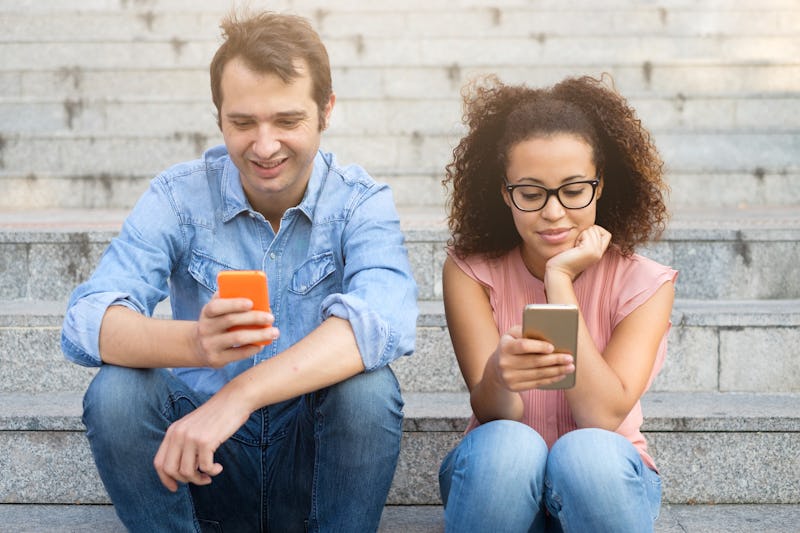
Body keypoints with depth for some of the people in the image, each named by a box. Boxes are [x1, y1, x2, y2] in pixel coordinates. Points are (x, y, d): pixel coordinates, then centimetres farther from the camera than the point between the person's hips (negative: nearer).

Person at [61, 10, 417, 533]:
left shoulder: (360, 202, -8)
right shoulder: (179, 196, -5)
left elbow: (384, 319, -29)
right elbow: (86, 322, -20)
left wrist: (238, 395, -41)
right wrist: (194, 343, -42)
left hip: (315, 461, -1)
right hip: (205, 469, 1)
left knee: (367, 387, -29)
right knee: (117, 391, -25)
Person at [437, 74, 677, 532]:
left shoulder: (642, 284, -9)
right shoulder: (470, 271, -8)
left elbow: (603, 417, -22)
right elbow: (493, 414, -19)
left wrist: (559, 279, -23)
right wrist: (498, 376, -44)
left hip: (604, 478, 0)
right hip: (499, 478, 0)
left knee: (585, 452, -34)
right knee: (506, 444, -34)